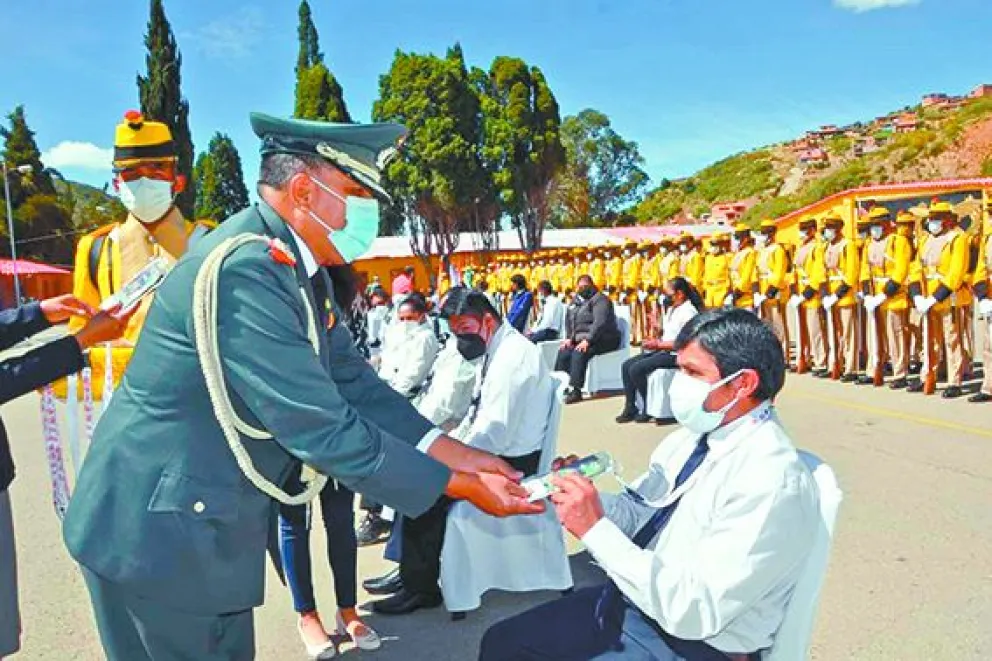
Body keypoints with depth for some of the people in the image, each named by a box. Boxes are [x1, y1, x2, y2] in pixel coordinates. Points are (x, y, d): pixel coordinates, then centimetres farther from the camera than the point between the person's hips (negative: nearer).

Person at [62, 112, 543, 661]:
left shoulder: (298, 266, 2)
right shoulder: (243, 270, -27)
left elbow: (353, 382, 4)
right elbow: (323, 429, -27)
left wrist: (458, 454, -2)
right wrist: (461, 486, -19)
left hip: (212, 524, 8)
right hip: (160, 534, -8)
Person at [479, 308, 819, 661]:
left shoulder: (773, 483, -26)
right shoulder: (696, 431, -1)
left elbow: (692, 612, -28)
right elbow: (639, 511, 7)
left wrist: (595, 527, -27)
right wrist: (587, 499, -14)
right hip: (632, 596, 7)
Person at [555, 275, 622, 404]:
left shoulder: (600, 299, -8)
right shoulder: (579, 302, 18)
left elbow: (600, 322, -22)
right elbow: (570, 321, 20)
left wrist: (588, 340, -29)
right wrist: (569, 338, 3)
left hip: (602, 340, -8)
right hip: (580, 340, 8)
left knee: (579, 353, -32)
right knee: (563, 352, -13)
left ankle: (575, 390, -35)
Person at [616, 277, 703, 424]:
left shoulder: (688, 312, -15)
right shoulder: (671, 309, 15)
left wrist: (659, 344, -18)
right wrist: (655, 342, 4)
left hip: (676, 355, -10)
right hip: (663, 351, 10)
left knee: (636, 369, -22)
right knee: (627, 365, -1)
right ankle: (630, 408, 1)